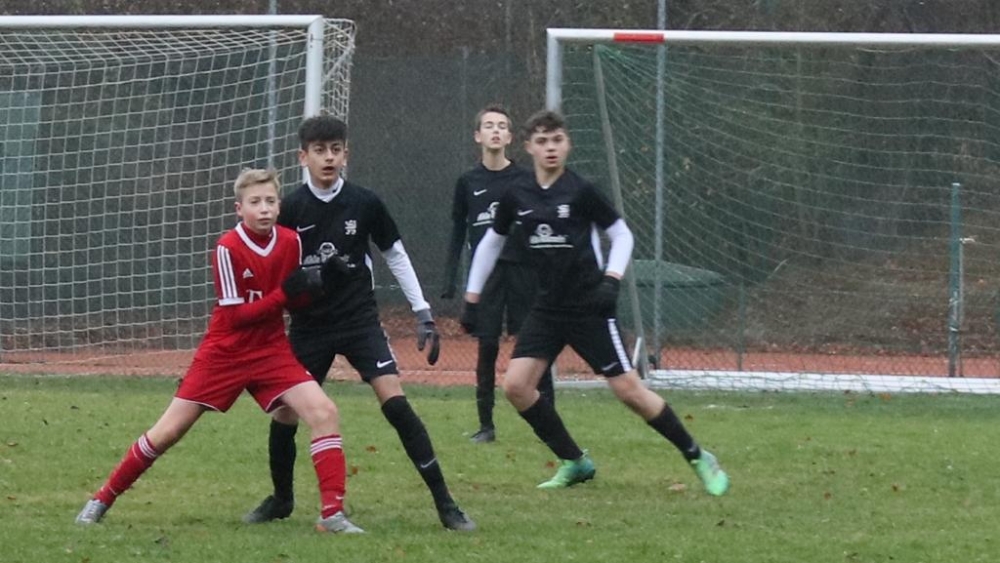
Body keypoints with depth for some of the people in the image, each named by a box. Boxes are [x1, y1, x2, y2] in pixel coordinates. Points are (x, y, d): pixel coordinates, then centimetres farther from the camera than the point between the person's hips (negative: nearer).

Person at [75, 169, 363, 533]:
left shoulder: (290, 242, -3)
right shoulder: (228, 248, -17)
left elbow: (293, 297, 7)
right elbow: (235, 315, -17)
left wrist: (315, 284, -15)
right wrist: (284, 294, -27)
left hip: (271, 351, 3)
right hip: (224, 352, -3)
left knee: (324, 412, -16)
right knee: (168, 432, -2)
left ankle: (332, 513, -13)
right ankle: (103, 499, 15)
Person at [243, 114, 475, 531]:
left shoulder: (364, 203, -6)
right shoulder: (291, 210, -7)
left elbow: (395, 255, 6)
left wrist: (423, 314, 4)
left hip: (360, 320, -1)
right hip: (309, 325, 1)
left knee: (395, 402, -16)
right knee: (285, 413, 1)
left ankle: (444, 503, -12)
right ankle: (281, 499, 28)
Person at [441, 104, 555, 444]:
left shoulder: (524, 180, 4)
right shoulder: (468, 183, 8)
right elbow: (457, 234, 13)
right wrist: (449, 284, 7)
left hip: (522, 271, -1)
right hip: (484, 273, 1)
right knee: (487, 347, 0)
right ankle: (486, 425, 7)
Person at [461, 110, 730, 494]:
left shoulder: (580, 192, -9)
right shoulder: (518, 197, 3)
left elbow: (622, 235, 0)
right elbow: (491, 243, 16)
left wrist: (611, 279, -15)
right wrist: (472, 300, 16)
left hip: (589, 307, -5)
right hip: (548, 307, 5)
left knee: (628, 388, -9)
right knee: (516, 385, -8)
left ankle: (698, 458, 5)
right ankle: (574, 463, 7)